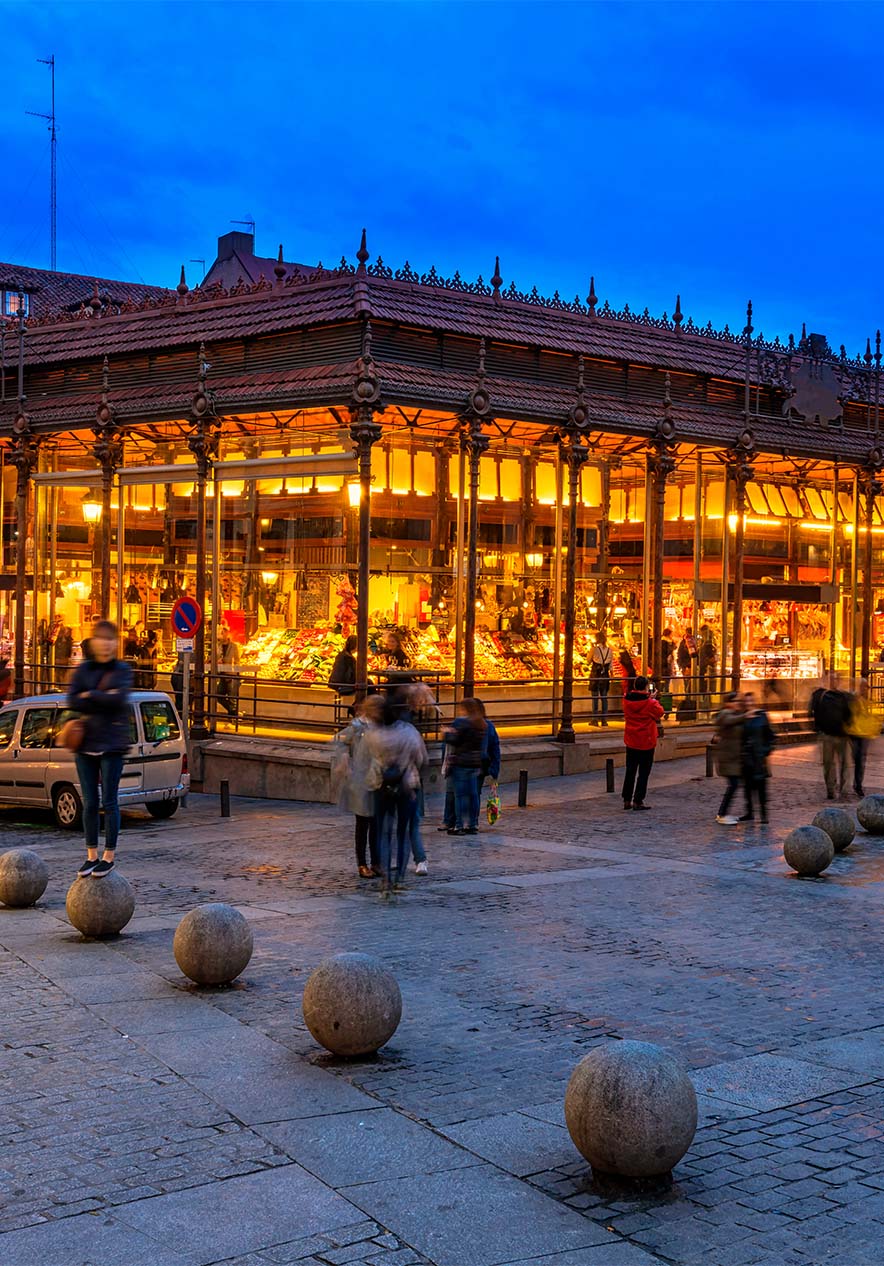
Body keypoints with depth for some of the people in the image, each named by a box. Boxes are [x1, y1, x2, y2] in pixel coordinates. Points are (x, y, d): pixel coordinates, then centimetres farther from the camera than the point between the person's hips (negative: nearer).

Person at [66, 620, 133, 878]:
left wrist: (89, 696, -7)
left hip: (111, 743, -3)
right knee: (89, 802, 7)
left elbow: (119, 699, -15)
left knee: (109, 801, -1)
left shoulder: (123, 669, 1)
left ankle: (109, 856, 9)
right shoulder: (84, 669, 8)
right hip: (85, 741, 3)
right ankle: (91, 855, 17)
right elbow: (72, 702, -5)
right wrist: (103, 699, -11)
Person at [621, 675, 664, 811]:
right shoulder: (650, 703, -18)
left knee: (630, 771, 14)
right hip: (646, 742, -5)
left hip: (631, 741, 5)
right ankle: (638, 801, 3)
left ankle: (627, 800, 16)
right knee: (644, 772, 4)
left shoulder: (627, 701, -4)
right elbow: (660, 712, -1)